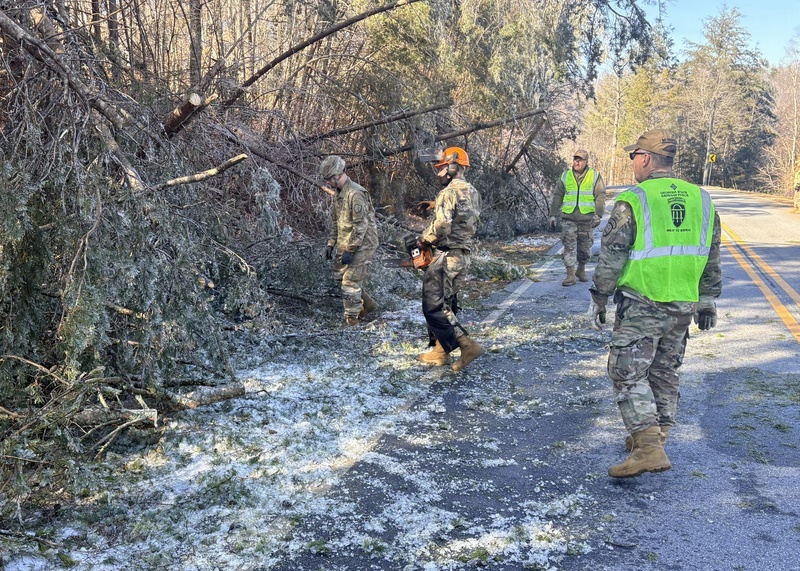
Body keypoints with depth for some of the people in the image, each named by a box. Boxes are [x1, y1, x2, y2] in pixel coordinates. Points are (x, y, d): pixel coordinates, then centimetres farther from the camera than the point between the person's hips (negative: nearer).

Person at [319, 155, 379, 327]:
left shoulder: (355, 193, -21)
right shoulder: (338, 193, 9)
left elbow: (361, 225, -24)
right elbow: (335, 221, 18)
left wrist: (350, 250, -23)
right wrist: (331, 244, 12)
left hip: (361, 244, -10)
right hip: (345, 243, 10)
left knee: (350, 281, -7)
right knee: (339, 274, 17)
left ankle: (352, 321, 4)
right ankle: (367, 303, 30)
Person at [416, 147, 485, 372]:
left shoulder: (449, 193, -17)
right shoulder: (473, 193, 12)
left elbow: (441, 226, -25)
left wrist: (424, 239, -7)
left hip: (445, 257, -9)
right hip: (463, 256, 10)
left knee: (434, 307, -5)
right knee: (446, 304, 16)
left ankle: (467, 345, -9)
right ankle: (441, 350, 23)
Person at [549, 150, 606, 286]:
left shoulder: (595, 176, 2)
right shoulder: (565, 176, 7)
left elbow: (600, 197, -2)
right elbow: (557, 197, 10)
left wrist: (598, 215, -12)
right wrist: (553, 215, 6)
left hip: (586, 219, 0)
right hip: (568, 219, 0)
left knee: (585, 248, 9)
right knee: (569, 246, -6)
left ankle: (581, 270, 30)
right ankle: (570, 275, -4)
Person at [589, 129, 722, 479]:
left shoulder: (633, 201, -11)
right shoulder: (702, 200, 8)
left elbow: (612, 256, -10)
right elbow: (712, 260, 13)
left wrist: (600, 297, 1)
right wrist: (707, 302, 20)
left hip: (641, 305, -6)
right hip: (683, 307, 6)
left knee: (629, 373, -1)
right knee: (665, 373, 17)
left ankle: (648, 448, -9)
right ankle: (654, 438, 27)